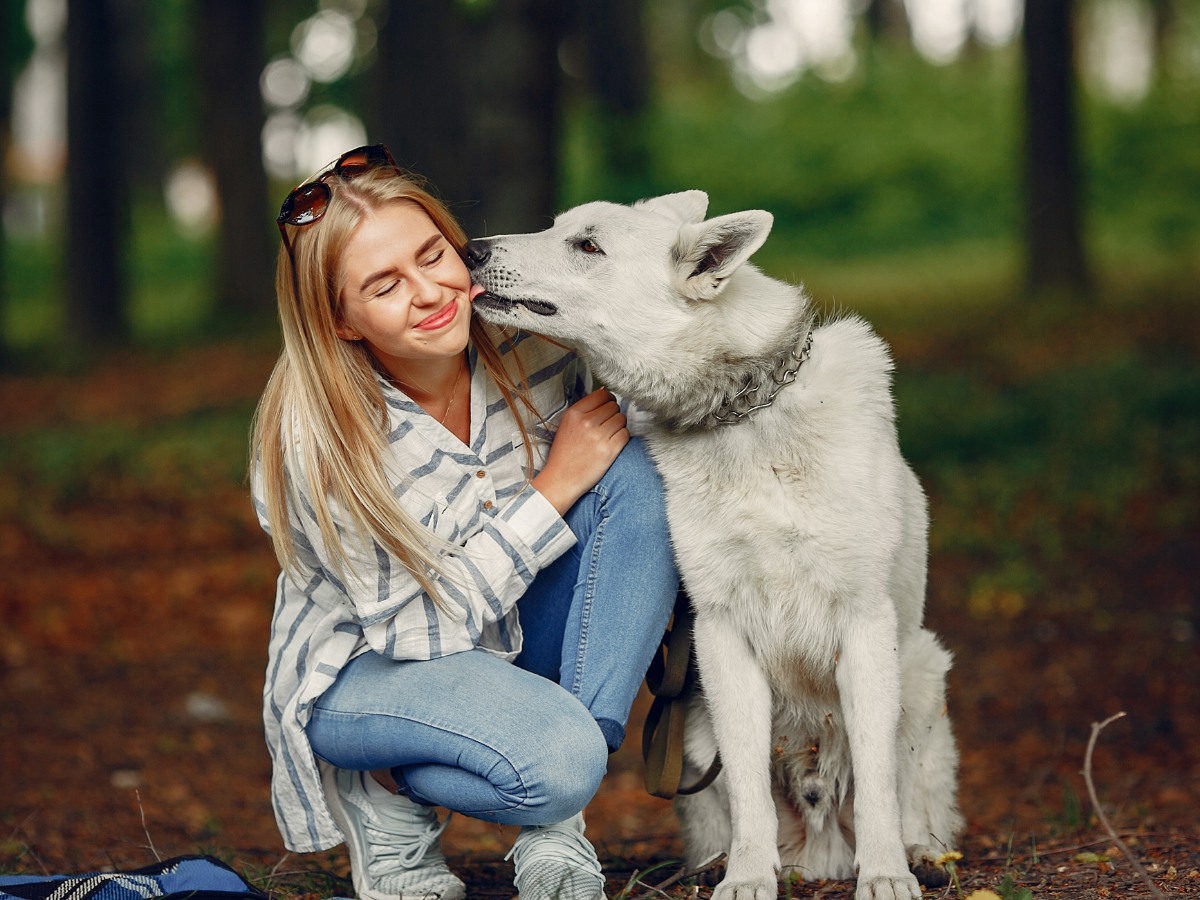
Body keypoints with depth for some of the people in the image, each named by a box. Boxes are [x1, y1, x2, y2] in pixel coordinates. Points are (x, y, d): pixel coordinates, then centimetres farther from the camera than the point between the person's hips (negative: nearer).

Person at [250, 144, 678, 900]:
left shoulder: (525, 336, -16)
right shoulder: (319, 438, -27)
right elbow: (417, 623, -22)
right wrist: (556, 486, -24)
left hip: (513, 642, 6)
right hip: (367, 666, -5)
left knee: (641, 467, -22)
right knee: (557, 760, -36)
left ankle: (554, 829, -18)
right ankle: (383, 791, 0)